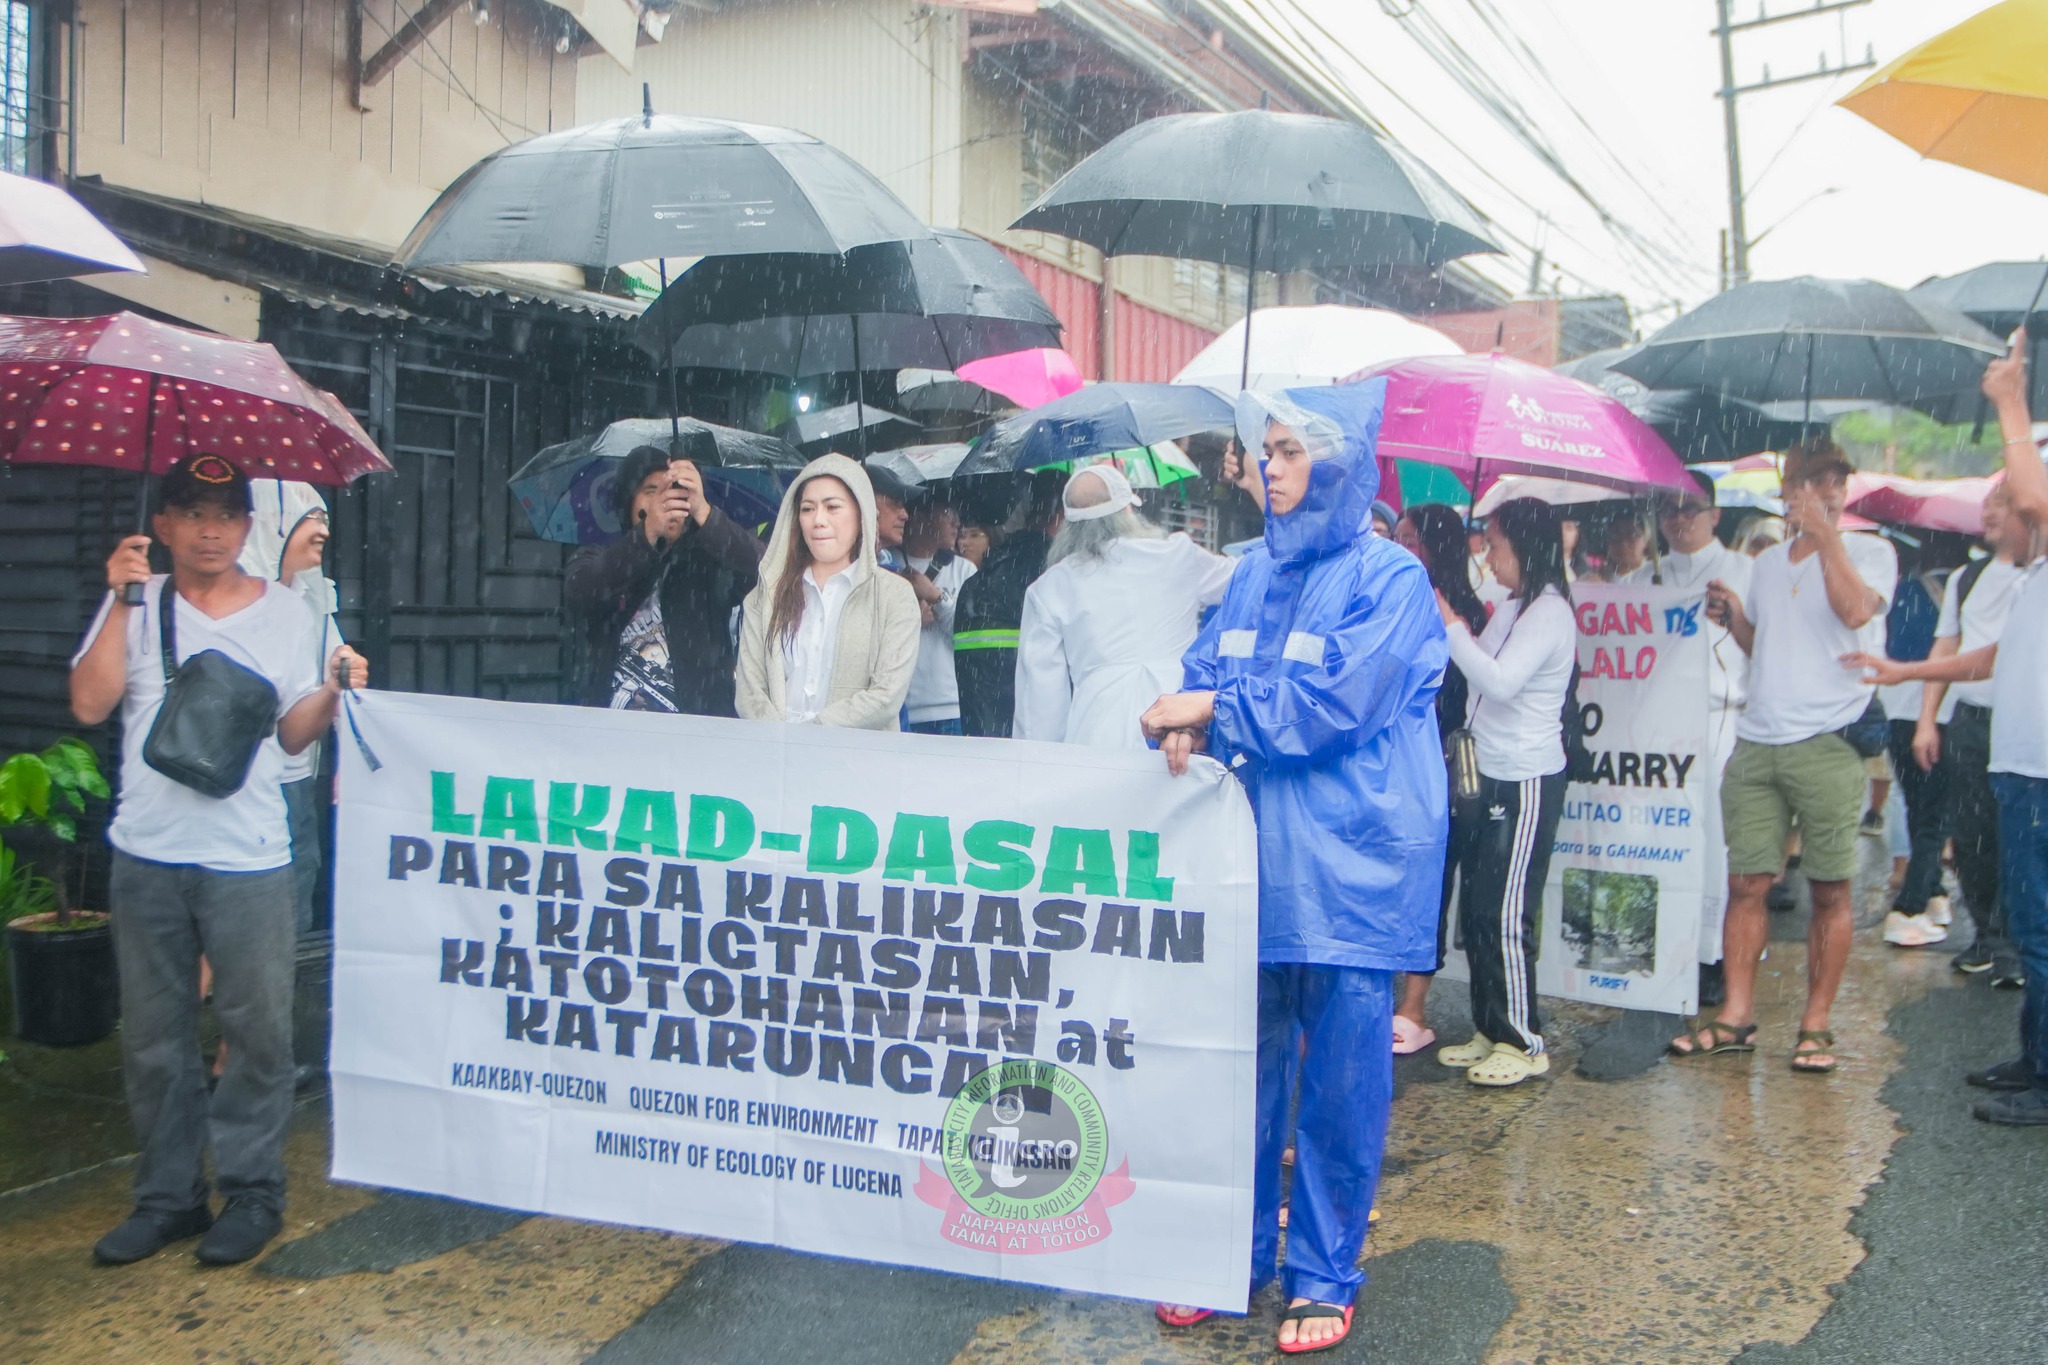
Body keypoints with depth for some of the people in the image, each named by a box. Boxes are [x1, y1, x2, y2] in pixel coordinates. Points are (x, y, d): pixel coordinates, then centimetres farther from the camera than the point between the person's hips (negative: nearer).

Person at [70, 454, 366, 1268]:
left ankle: (251, 1191, 15)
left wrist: (333, 690, -13)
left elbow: (294, 734, 6)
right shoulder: (138, 604, 5)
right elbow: (90, 705, -7)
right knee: (153, 1035, 11)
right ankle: (168, 1194, 24)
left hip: (247, 856, -1)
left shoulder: (287, 613, 5)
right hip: (146, 854, 2)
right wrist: (122, 602, -10)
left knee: (257, 1030, 1)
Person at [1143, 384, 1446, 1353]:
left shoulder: (1389, 577, -6)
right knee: (1244, 1061, 12)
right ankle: (1236, 1254, 27)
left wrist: (1217, 708, -11)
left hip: (1350, 867, -5)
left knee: (1341, 1081, 4)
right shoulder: (1256, 570, 13)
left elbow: (1334, 704, -16)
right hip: (1254, 857, 6)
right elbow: (1206, 668, 10)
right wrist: (1189, 724, -12)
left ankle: (1323, 1277, 20)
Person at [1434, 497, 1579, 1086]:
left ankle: (1524, 1044, 7)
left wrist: (1451, 625, -19)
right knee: (1475, 910, 12)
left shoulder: (1549, 612, -14)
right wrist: (1455, 632, 7)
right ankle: (1490, 1032, 24)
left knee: (1505, 915, -5)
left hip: (1526, 784, -9)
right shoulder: (1511, 609, 13)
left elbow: (1501, 682, -26)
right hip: (1486, 778, 9)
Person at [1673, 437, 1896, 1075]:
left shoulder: (1870, 552, 1)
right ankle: (1737, 1016, 9)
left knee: (1830, 890, 2)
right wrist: (1732, 615, 7)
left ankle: (1816, 1023, 11)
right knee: (1746, 883, 3)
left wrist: (1825, 533, -17)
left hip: (1828, 743, -5)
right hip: (1757, 743, 5)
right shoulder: (1769, 562, 17)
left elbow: (1856, 610, -20)